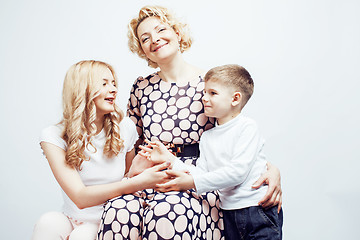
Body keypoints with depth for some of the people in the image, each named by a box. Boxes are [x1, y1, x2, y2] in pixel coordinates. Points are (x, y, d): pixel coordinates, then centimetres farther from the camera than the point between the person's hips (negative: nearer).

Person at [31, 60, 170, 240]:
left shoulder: (125, 128, -3)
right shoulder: (54, 136, -9)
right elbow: (80, 197, -19)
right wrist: (139, 182, -29)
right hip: (73, 220, 0)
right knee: (49, 222, -31)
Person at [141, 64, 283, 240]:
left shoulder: (246, 127, -11)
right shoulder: (207, 137, 9)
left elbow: (237, 171, -20)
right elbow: (202, 173, 3)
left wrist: (192, 182, -20)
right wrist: (170, 160, -4)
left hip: (259, 210, -5)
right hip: (229, 212, 5)